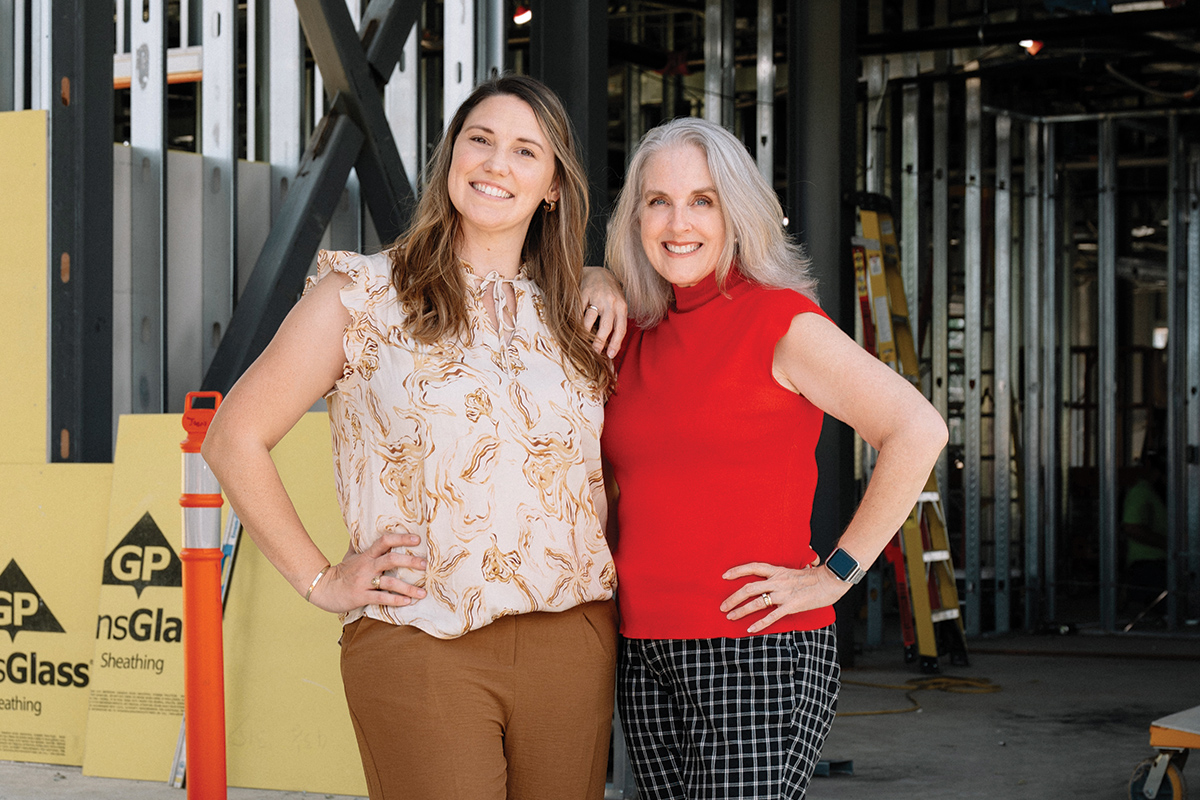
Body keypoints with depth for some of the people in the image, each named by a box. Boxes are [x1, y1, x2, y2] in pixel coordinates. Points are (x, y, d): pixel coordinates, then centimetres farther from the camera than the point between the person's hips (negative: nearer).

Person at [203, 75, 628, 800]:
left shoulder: (569, 315, 13)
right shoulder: (363, 294, 2)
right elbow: (236, 439, 2)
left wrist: (610, 289, 12)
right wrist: (320, 581, -2)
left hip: (574, 641, 4)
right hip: (420, 650, -4)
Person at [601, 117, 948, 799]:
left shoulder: (780, 320, -6)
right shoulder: (636, 339, 12)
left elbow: (918, 429, -13)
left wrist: (835, 574, -12)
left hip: (757, 652, -6)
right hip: (645, 659, 6)